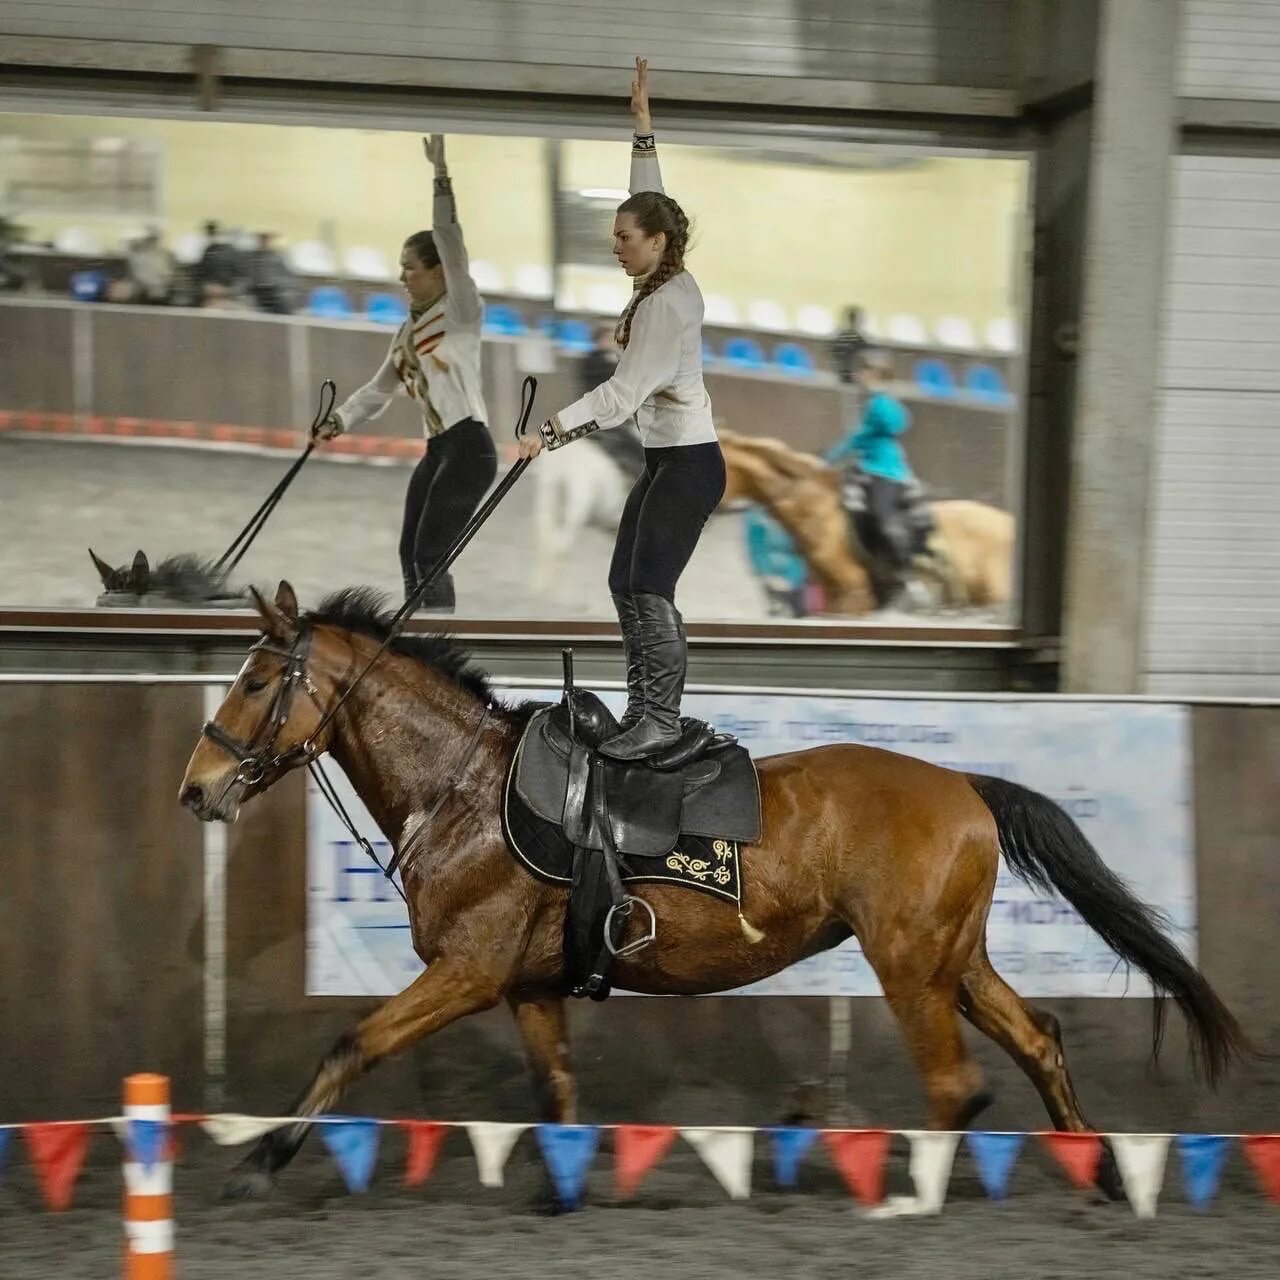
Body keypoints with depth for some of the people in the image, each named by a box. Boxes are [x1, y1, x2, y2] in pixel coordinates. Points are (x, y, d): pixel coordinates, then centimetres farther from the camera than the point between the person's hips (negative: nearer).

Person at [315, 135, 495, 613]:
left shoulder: (461, 311, -6)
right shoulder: (410, 329, 17)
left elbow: (450, 241, -19)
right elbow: (379, 389, 21)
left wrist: (441, 175, -26)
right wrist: (337, 421, 9)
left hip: (469, 448, -9)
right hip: (437, 450, 9)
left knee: (430, 554, -13)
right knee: (411, 553, 9)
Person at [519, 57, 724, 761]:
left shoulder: (669, 303, -20)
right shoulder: (663, 282, 6)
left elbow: (624, 391, -26)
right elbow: (649, 201, 19)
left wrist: (552, 431, -32)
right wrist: (642, 124, 20)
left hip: (689, 462, -10)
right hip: (665, 458, 10)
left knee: (648, 588, -10)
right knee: (627, 582, 10)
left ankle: (661, 718, -7)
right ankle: (645, 704, 14)